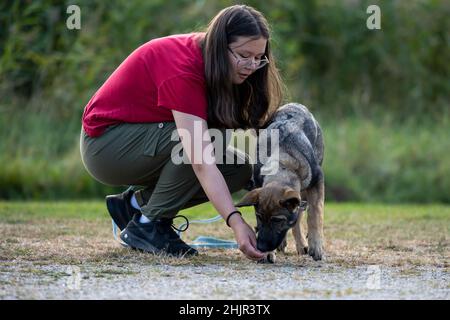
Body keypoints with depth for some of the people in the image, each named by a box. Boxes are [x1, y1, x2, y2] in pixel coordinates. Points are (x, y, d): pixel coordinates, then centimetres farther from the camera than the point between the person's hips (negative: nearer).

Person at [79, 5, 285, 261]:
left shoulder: (203, 55, -4)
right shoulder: (183, 68, -31)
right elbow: (201, 163, -38)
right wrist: (236, 222, -45)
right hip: (104, 142, -9)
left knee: (240, 168, -7)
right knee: (195, 142, -32)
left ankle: (135, 203, 6)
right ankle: (147, 226, -13)